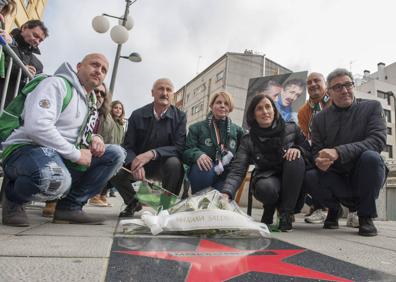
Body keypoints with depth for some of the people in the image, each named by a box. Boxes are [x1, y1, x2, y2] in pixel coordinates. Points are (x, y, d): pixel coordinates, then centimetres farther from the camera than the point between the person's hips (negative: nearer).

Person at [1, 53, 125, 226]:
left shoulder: (91, 103, 16)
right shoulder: (56, 84, -9)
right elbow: (37, 126, -25)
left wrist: (94, 139, 0)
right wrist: (76, 154, -20)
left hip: (62, 158, 8)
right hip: (28, 149, -8)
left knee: (116, 153, -4)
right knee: (56, 179, -42)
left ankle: (70, 206, -4)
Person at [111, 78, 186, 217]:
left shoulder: (180, 117, -6)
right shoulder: (137, 115, -3)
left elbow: (179, 148, -17)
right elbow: (128, 147, -7)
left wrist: (152, 153, -33)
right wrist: (135, 164, -30)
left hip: (163, 166, -2)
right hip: (139, 164, 2)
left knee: (174, 163, -34)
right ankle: (133, 202, 9)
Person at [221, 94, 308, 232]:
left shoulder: (292, 129, -7)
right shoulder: (248, 141, -10)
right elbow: (237, 171, -18)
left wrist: (298, 149, -22)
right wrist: (226, 193, -36)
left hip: (292, 184, 2)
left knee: (296, 160, -30)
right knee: (266, 188, -37)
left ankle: (286, 214, -17)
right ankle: (269, 210, 2)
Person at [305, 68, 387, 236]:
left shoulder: (372, 107, -3)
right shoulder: (320, 118, 2)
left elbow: (378, 140, -19)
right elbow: (316, 152, -2)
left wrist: (338, 152, -33)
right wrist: (320, 161, -28)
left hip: (364, 177, -1)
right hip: (336, 178, 1)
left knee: (371, 156, -32)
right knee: (310, 176, -28)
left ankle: (366, 216, -9)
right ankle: (334, 209, 6)